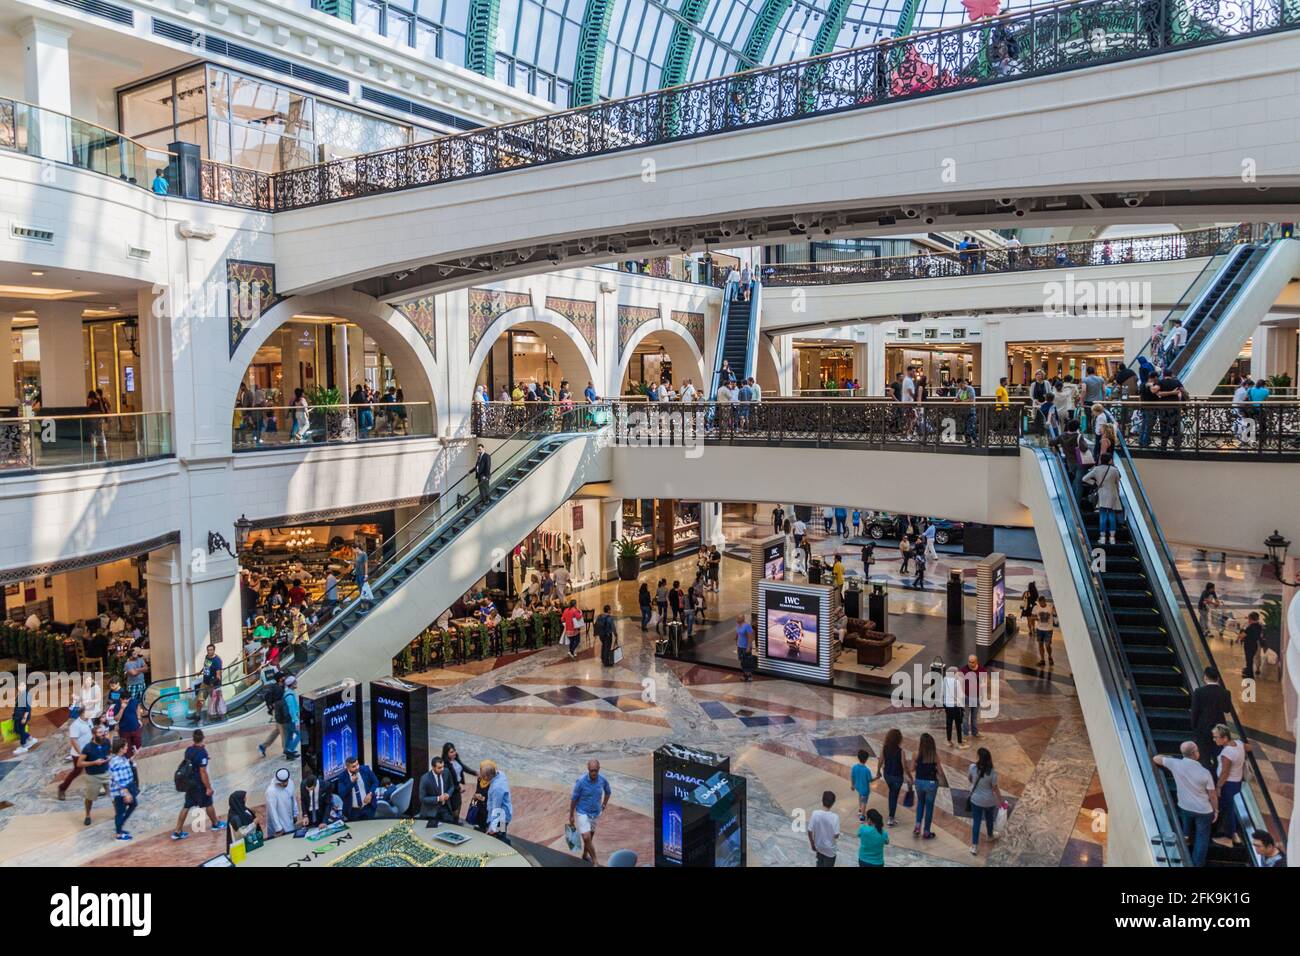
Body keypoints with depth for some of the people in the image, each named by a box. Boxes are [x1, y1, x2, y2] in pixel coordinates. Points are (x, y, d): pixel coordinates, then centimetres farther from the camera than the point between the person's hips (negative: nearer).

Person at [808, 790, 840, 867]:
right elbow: (836, 835, -22)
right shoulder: (834, 817, -26)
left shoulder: (815, 813, -18)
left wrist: (812, 844, 6)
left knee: (820, 864, 27)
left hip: (818, 846, 3)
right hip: (829, 848, -3)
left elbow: (810, 831, -11)